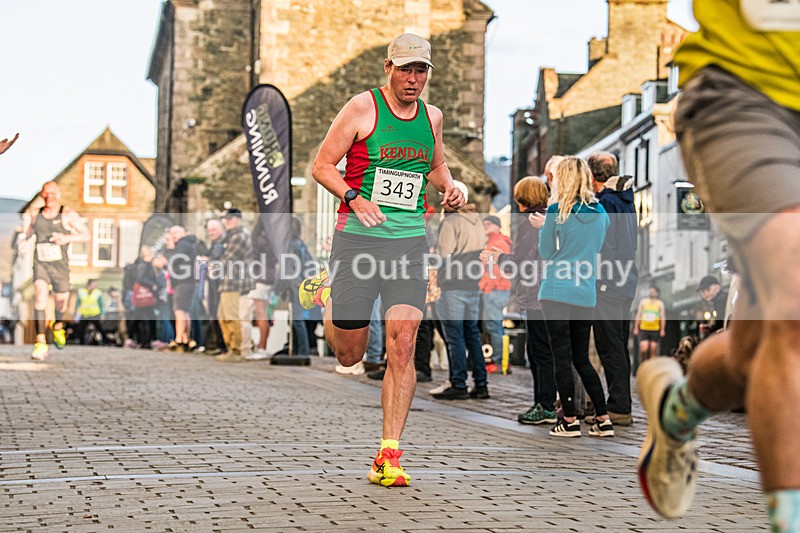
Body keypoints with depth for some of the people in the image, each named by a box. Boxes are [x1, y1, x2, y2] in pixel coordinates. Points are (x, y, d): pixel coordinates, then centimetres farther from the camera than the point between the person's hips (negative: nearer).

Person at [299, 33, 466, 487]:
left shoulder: (432, 117, 11)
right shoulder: (362, 108, -4)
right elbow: (322, 165, -3)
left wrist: (450, 188, 7)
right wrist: (355, 198, -19)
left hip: (409, 243, 3)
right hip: (357, 240, -3)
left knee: (403, 347, -11)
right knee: (349, 355, 6)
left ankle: (389, 456, -6)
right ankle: (324, 295, 40)